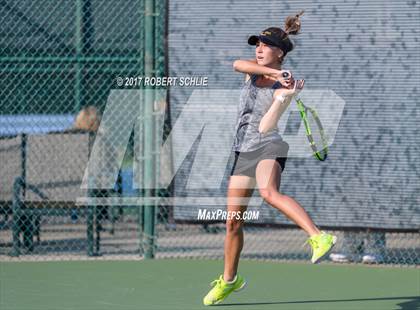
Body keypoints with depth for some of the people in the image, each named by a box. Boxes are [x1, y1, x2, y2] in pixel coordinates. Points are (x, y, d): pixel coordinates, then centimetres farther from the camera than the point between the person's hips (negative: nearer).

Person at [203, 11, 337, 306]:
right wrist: (273, 73, -29)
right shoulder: (255, 70, 8)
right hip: (243, 152, 7)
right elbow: (237, 64, -17)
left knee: (269, 192, -39)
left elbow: (265, 127, -21)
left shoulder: (284, 89, -9)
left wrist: (284, 95, -31)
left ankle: (320, 238, -52)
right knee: (233, 221, 12)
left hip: (268, 147, -7)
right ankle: (229, 279, 31)